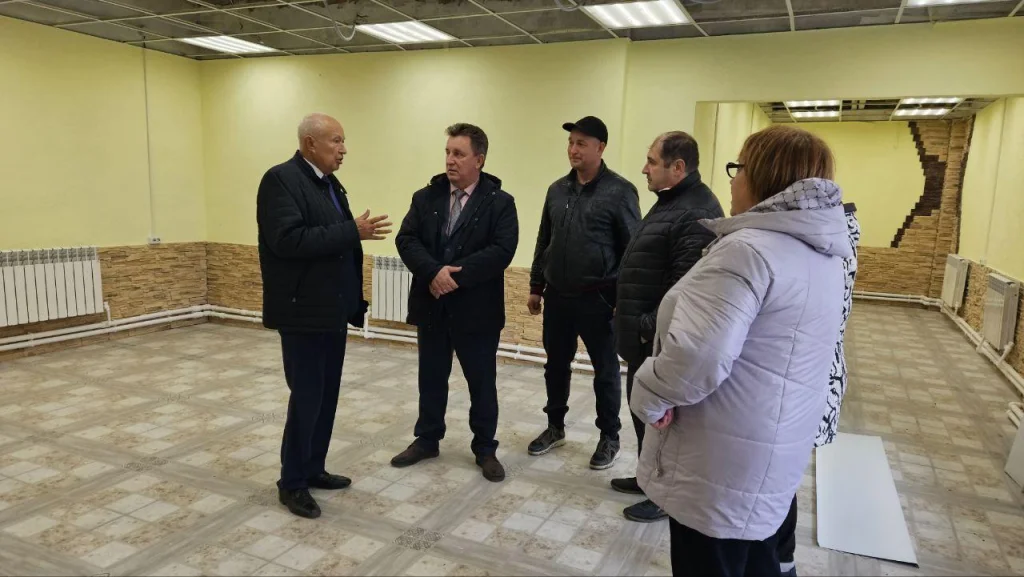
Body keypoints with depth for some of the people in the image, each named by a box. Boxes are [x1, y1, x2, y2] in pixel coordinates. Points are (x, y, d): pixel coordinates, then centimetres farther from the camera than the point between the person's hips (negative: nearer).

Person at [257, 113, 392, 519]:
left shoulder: (330, 183, 13)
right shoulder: (281, 179, -13)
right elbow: (288, 240, -25)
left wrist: (354, 288, 13)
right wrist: (352, 231, -25)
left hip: (332, 309, 8)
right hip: (304, 311, -8)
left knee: (326, 394, 14)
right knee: (306, 397, -1)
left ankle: (313, 469, 28)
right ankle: (292, 482, 15)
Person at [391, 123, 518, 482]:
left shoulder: (500, 202, -5)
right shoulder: (425, 197, 5)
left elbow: (502, 251, -17)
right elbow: (406, 240, -5)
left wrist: (456, 274, -22)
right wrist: (434, 272, -22)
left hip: (477, 309, -3)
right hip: (431, 305, 3)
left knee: (482, 383, 9)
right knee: (431, 378, 16)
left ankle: (485, 449, 25)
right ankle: (426, 440, 34)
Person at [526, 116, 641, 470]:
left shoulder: (619, 191, -9)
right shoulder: (558, 189, 8)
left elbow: (632, 249, -9)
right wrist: (536, 287, 14)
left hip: (598, 299, -5)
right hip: (557, 296, 5)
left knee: (605, 371, 8)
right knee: (556, 367, 15)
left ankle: (609, 437, 25)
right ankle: (555, 427, 33)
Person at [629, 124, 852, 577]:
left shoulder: (749, 249, -24)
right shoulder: (825, 255, 8)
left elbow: (697, 355, -33)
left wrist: (649, 397, -17)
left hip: (722, 469, -9)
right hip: (773, 460, 9)